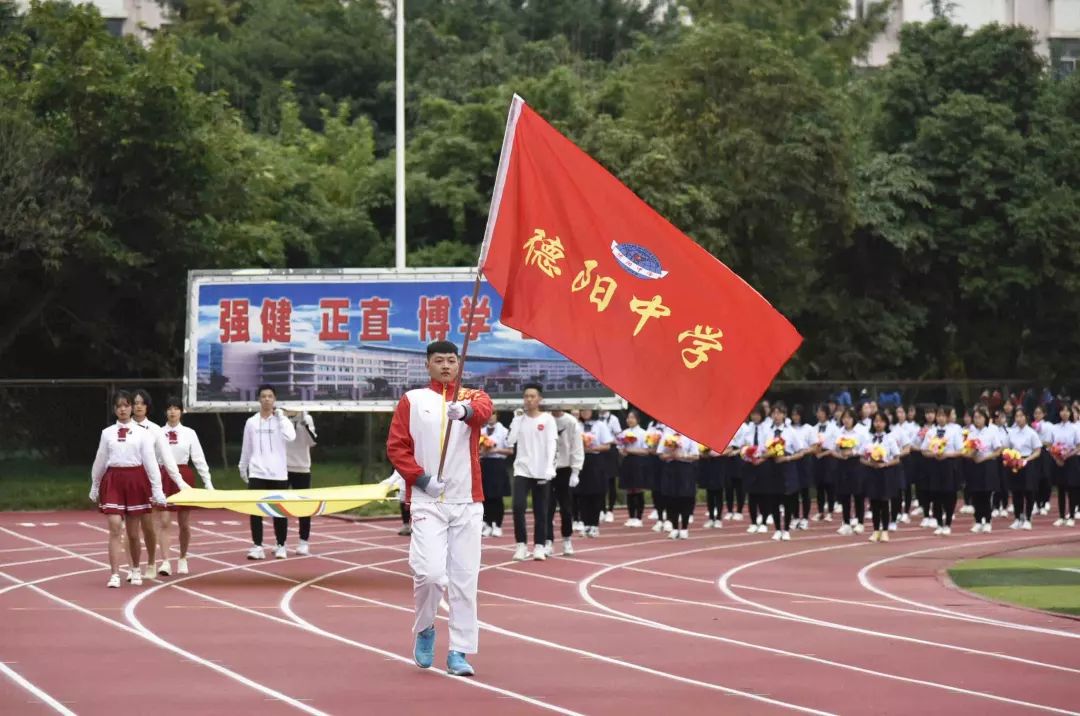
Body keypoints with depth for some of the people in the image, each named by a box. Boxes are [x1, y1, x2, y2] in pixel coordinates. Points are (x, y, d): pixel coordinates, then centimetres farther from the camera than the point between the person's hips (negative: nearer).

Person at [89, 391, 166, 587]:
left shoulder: (141, 433, 1)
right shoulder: (107, 433, 7)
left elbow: (150, 461, -1)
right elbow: (100, 461, 14)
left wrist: (157, 489, -5)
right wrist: (94, 486, 19)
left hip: (136, 480, 0)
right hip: (113, 480, 0)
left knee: (133, 531, 9)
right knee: (115, 528, -10)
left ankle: (134, 569, 30)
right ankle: (114, 575, -10)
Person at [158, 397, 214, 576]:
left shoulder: (189, 433, 3)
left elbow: (199, 459, 3)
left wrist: (208, 483, 0)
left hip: (184, 477, 1)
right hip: (164, 478, -1)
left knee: (184, 523, 7)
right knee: (164, 521, -8)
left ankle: (183, 559, 23)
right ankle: (165, 562, -11)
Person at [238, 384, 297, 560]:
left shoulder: (281, 419, 0)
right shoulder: (251, 422, 6)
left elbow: (290, 437, -19)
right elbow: (246, 448, 13)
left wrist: (280, 416, -14)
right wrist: (242, 468, 15)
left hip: (278, 473, -1)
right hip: (257, 473, 1)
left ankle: (281, 546, 14)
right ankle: (257, 546, 0)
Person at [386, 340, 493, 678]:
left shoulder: (472, 397, 8)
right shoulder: (412, 400, 7)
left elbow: (484, 409, -16)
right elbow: (396, 446, 3)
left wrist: (465, 410, -39)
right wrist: (419, 477, -10)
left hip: (467, 502, 1)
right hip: (427, 501, -1)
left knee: (464, 578, 0)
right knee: (430, 571, -14)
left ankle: (459, 652, 7)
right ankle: (424, 630, 14)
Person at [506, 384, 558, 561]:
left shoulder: (547, 419, 1)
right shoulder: (518, 419, 8)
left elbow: (551, 444, -6)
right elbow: (510, 443, -1)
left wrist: (549, 468, -16)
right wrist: (516, 420, -7)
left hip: (541, 471, -1)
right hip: (522, 470, 1)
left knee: (540, 511, 3)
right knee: (518, 506, -14)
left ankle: (539, 546, 12)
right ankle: (521, 545, -4)